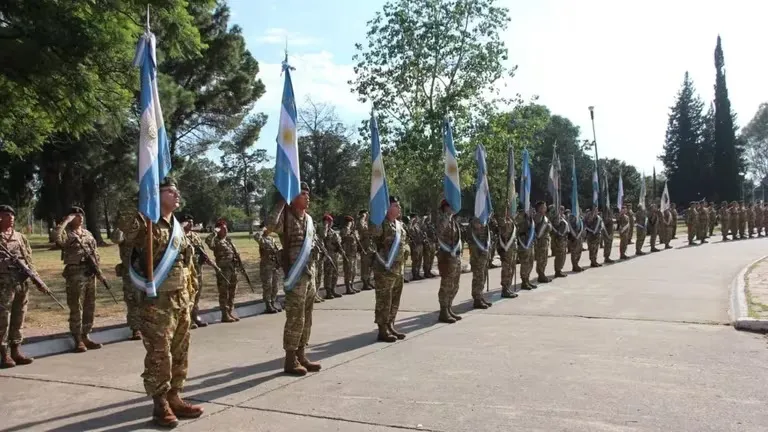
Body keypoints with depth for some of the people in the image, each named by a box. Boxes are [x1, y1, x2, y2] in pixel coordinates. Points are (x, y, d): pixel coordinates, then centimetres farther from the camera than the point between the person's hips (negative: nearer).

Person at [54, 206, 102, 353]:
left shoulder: (88, 233, 16)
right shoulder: (66, 233, -4)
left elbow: (95, 252, 20)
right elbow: (56, 236, -29)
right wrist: (66, 221, -19)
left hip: (90, 273, 7)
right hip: (75, 274, -7)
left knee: (89, 307, 11)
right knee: (76, 308, -2)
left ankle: (86, 336, 20)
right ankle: (78, 340, 5)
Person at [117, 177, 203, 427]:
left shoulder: (178, 228, 13)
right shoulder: (147, 226, -9)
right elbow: (126, 221, -35)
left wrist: (189, 297, 16)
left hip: (181, 301, 7)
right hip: (157, 302, -7)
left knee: (179, 354, 12)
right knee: (159, 356, 0)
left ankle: (174, 399, 24)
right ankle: (161, 405, 12)